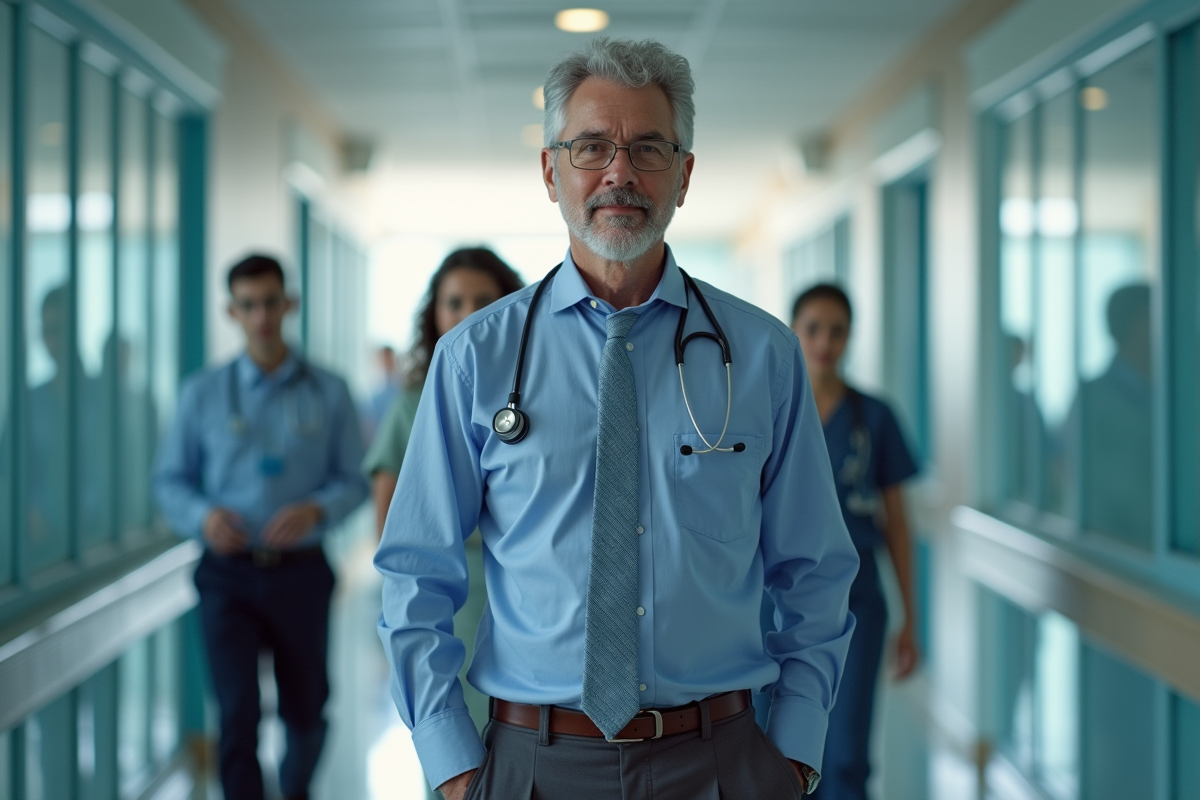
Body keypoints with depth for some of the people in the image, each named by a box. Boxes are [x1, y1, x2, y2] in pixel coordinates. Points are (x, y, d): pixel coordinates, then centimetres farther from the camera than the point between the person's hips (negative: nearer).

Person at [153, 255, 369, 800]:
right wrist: (203, 515, -15)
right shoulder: (203, 394, 3)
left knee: (305, 713, 14)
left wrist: (316, 510, -19)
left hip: (300, 572, 1)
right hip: (229, 572, -1)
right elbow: (170, 479, 6)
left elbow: (354, 480, 1)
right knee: (238, 714, -11)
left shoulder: (328, 393, 1)